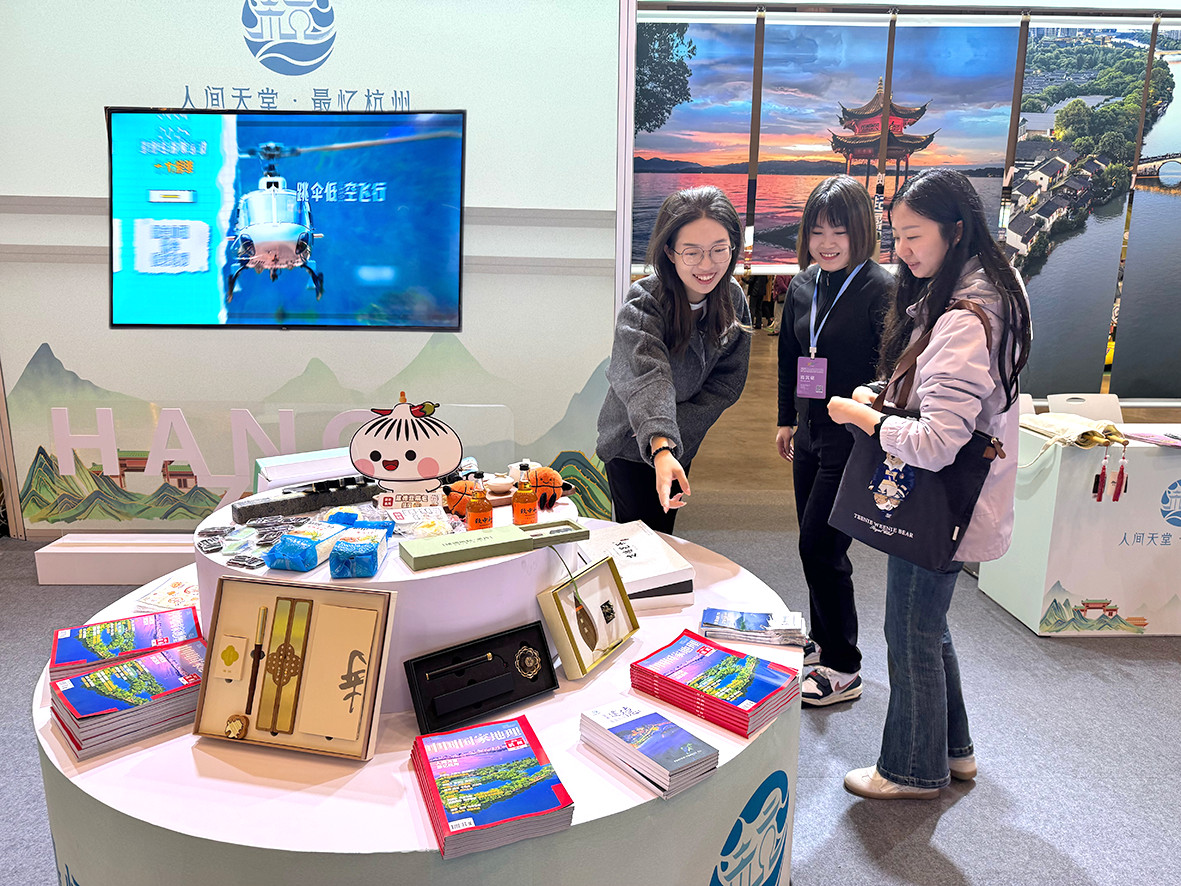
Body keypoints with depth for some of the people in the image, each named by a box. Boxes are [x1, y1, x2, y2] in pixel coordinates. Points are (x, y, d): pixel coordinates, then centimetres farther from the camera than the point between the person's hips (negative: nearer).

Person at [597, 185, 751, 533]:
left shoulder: (734, 300, -10)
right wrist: (661, 449, -60)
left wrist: (678, 426, -19)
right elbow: (647, 375, -44)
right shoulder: (643, 303, -27)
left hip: (679, 444, 4)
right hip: (631, 443, -4)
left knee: (664, 531, 17)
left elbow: (728, 381, -6)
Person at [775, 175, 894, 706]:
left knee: (820, 546, -4)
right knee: (814, 543, 16)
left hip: (852, 441, -7)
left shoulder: (881, 290, -13)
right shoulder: (802, 286, 8)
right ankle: (821, 642, 34)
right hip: (810, 433, 7)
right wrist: (787, 420, 20)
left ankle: (843, 669, 12)